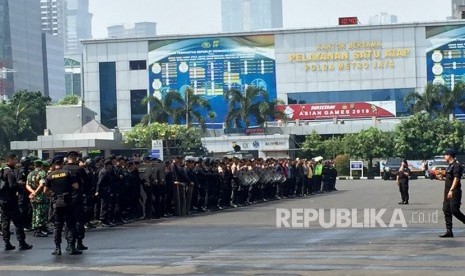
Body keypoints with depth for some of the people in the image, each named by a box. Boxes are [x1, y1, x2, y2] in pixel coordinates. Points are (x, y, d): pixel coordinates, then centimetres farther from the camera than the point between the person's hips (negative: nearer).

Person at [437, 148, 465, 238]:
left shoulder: (456, 166, -12)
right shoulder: (450, 166, 18)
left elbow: (456, 179, -20)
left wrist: (451, 190, -25)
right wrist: (442, 178, 14)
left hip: (454, 192, -10)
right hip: (448, 192, 10)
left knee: (454, 210, -13)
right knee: (446, 210, 6)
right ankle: (449, 231, 7)